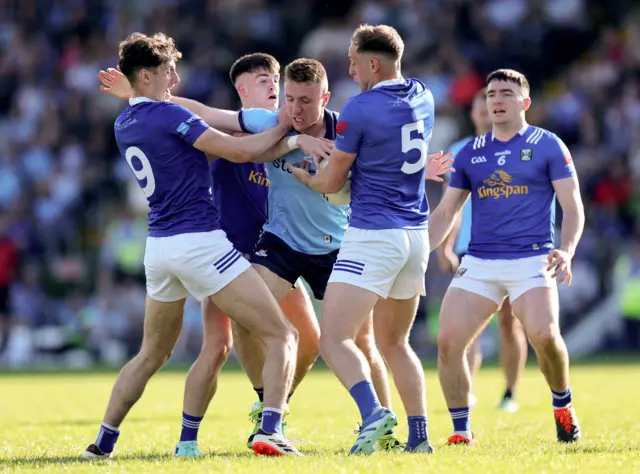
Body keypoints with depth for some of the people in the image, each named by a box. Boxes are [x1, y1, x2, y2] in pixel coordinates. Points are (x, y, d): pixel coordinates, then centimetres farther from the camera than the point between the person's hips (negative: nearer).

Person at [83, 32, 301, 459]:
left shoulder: (125, 125, 13)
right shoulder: (167, 115, -12)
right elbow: (240, 151, -17)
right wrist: (283, 127, -1)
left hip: (159, 246, 8)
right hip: (199, 242, -8)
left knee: (152, 355, 23)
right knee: (282, 335, -5)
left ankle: (103, 442, 18)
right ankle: (270, 431, -19)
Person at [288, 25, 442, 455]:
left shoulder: (360, 109, -12)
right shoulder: (423, 98, 9)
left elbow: (331, 183, -4)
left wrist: (303, 176, 18)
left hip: (373, 237, -8)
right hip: (417, 234, 8)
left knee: (334, 339, -10)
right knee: (395, 343, 18)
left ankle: (373, 412, -31)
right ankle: (419, 436, 11)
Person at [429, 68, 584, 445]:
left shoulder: (547, 145, 2)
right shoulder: (470, 153, 13)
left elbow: (573, 206, -1)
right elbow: (446, 212, 18)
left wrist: (566, 250, -18)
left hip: (531, 261, -4)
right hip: (479, 262, 4)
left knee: (544, 334, -25)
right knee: (449, 340, -12)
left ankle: (563, 405, 3)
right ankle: (462, 431, 1)